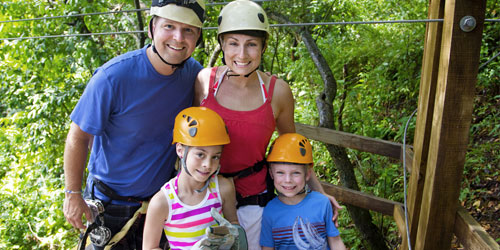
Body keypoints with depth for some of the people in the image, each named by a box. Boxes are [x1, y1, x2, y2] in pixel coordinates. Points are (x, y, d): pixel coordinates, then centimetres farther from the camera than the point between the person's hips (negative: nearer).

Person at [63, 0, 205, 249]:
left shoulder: (195, 74, -12)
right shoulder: (112, 77, -26)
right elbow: (79, 136, -15)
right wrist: (73, 194, -10)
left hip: (160, 198, 4)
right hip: (111, 203, -4)